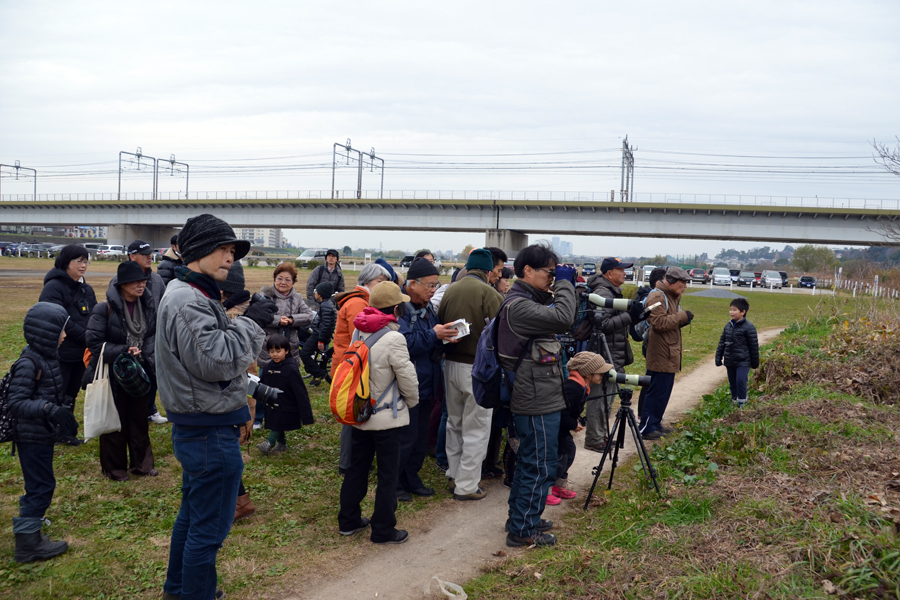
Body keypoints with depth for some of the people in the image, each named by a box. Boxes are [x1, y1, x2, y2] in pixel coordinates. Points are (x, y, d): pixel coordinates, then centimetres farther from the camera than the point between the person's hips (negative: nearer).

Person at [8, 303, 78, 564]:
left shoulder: (48, 356, 6)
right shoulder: (28, 363, -22)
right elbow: (17, 404, -25)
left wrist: (62, 426, 24)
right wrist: (49, 409, -37)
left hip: (43, 434, 9)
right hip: (31, 437, -9)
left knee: (39, 485, 20)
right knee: (41, 486, -1)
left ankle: (29, 526, 35)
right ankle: (27, 542, 10)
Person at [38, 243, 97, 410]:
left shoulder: (87, 289, 13)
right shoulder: (53, 287, -12)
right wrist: (85, 337, -18)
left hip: (81, 356, 7)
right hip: (60, 357, -7)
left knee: (70, 398, 16)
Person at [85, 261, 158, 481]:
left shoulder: (149, 305, -2)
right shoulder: (105, 309, -17)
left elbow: (155, 335, 10)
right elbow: (94, 342, -15)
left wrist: (148, 354, -6)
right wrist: (123, 352, -21)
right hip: (114, 374, -4)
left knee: (139, 420, 16)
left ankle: (141, 463, 29)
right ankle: (114, 467, 24)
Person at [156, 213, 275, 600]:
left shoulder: (194, 296, 14)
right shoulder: (187, 300, -20)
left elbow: (226, 355, 16)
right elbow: (213, 361, -28)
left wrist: (254, 323, 4)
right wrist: (250, 322, -19)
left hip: (198, 428, 11)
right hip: (210, 433, -11)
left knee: (193, 513, 25)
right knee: (210, 527, 0)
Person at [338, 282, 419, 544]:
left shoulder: (359, 332, -1)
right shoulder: (393, 338, -21)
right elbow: (407, 378, -16)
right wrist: (412, 401, 4)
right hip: (386, 417, -7)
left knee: (357, 467, 19)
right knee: (388, 474, 6)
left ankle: (348, 521, 31)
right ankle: (383, 530, 16)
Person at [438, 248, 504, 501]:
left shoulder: (450, 290, 3)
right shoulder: (489, 294, -14)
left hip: (450, 364, 6)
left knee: (455, 423, 21)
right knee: (476, 428, 5)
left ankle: (454, 475, 31)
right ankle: (467, 485, 10)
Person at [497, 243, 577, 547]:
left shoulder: (532, 300, 14)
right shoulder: (518, 305, -20)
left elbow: (565, 319, 19)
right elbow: (563, 318, -30)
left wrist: (565, 286, 8)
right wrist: (564, 283, -17)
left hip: (538, 399, 11)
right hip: (538, 402, -11)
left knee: (529, 462, 21)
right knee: (540, 466, -2)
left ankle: (520, 517, 34)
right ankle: (523, 531, 9)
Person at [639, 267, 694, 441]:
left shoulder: (671, 297, 19)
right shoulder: (657, 296, -15)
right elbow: (659, 323, -23)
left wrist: (683, 320, 3)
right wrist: (682, 316, -17)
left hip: (670, 354, 10)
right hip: (661, 355, -10)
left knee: (664, 391, 15)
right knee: (657, 392, -7)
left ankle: (655, 424, 24)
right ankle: (646, 428, -1)